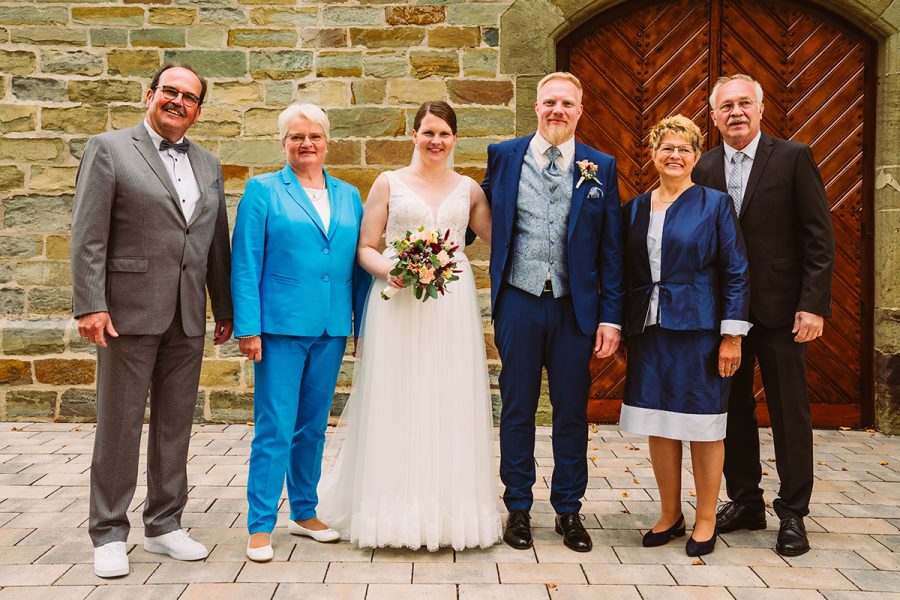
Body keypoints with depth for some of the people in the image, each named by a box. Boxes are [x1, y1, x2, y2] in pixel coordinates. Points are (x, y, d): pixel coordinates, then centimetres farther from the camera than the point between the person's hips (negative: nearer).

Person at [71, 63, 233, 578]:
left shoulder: (209, 165, 13)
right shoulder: (109, 149, -1)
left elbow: (217, 241, 15)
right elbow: (88, 236, -7)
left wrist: (225, 309, 14)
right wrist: (90, 305, -14)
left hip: (188, 318, 5)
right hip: (130, 311, -4)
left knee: (176, 424, 10)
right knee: (119, 423, 3)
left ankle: (165, 525, 24)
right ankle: (109, 534, 16)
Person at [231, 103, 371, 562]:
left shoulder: (349, 196, 13)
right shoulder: (263, 190, 1)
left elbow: (358, 263, 11)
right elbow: (245, 264, -4)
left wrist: (364, 324, 6)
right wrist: (248, 328, -11)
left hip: (332, 329, 4)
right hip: (280, 326, -4)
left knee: (313, 426, 14)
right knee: (274, 428, -3)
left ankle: (304, 513, 27)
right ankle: (260, 527, 8)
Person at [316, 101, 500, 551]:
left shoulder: (469, 189, 13)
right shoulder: (389, 183, 7)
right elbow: (364, 248, 4)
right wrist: (388, 269, -14)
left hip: (453, 306, 2)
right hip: (398, 303, -2)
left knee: (450, 404, 3)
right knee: (396, 404, -1)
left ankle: (450, 509, 14)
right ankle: (396, 511, 9)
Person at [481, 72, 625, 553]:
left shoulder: (601, 168, 3)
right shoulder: (503, 156, 3)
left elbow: (611, 249, 1)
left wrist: (611, 315, -3)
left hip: (575, 306, 0)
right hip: (518, 302, 0)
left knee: (572, 412, 9)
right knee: (517, 410, 9)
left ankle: (568, 510, 24)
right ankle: (518, 508, 23)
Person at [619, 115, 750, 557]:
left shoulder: (715, 204, -1)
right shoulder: (636, 208, 10)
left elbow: (736, 272, -4)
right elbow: (626, 273, 12)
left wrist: (732, 335, -9)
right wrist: (621, 329, 8)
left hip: (699, 330, -4)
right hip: (649, 332, 4)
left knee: (703, 428, 4)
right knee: (658, 427, 9)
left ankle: (706, 520, 19)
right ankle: (670, 515, 24)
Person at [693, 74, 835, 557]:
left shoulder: (793, 158, -2)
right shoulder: (704, 169, 8)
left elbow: (819, 236, -6)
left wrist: (813, 304, -12)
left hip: (779, 309, -4)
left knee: (789, 412, 4)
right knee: (732, 409, 11)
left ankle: (792, 514, 15)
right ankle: (744, 502, 25)